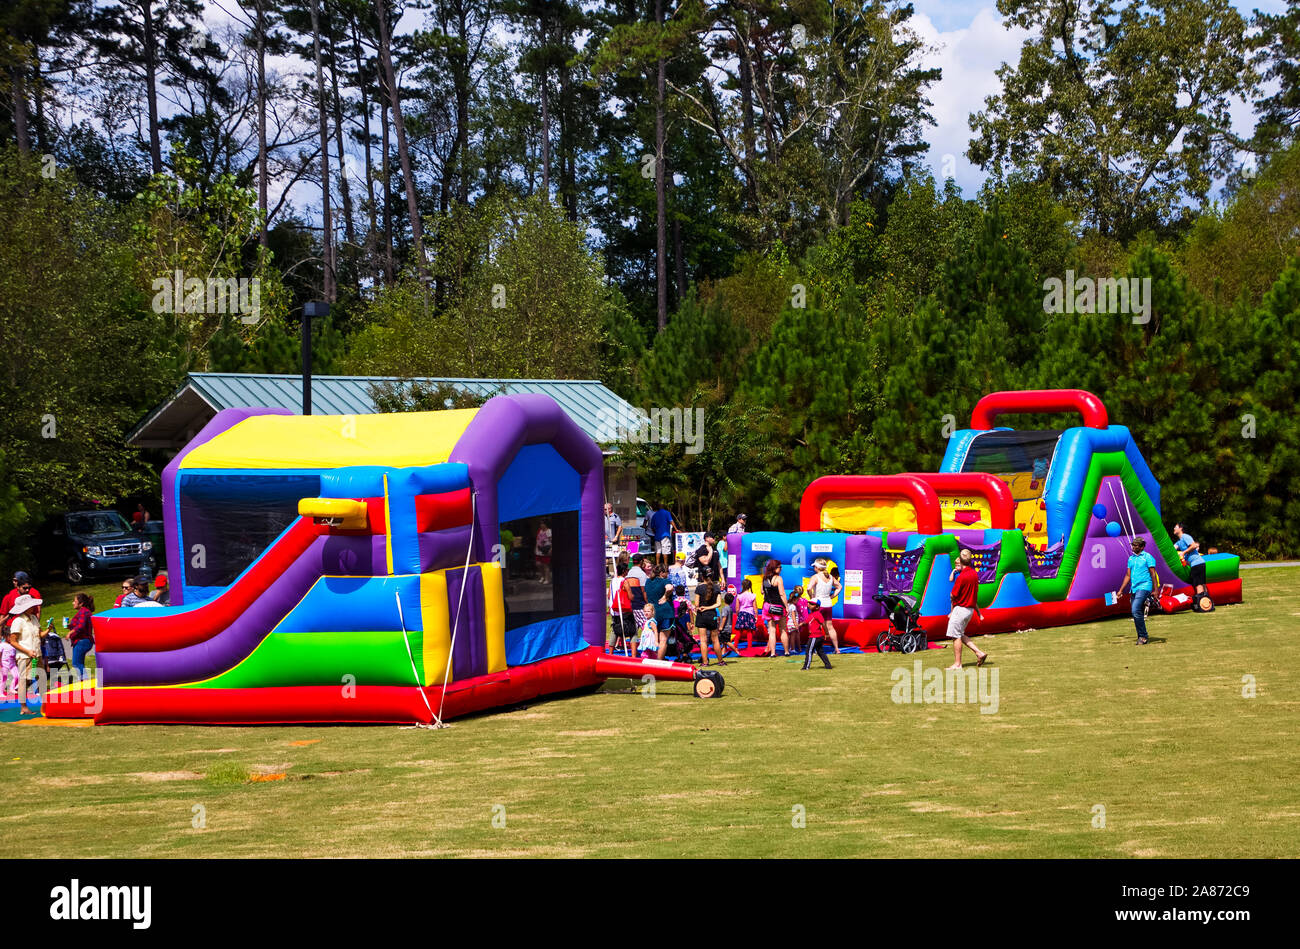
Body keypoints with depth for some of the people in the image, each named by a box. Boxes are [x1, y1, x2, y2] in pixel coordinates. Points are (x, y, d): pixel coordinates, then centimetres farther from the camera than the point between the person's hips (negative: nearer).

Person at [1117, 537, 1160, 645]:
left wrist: (1155, 590, -11)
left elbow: (1153, 574, -5)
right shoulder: (1131, 559, 17)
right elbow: (1128, 576, 21)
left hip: (1144, 587, -7)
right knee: (1137, 613, 6)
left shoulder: (1147, 557, -2)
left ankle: (1142, 636, -13)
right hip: (1134, 588, 7)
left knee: (1136, 611, -20)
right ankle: (1142, 637, 14)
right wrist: (1121, 590, 17)